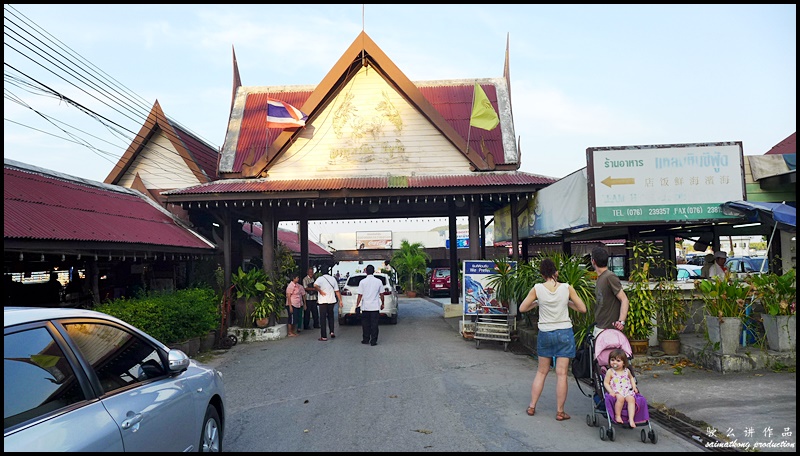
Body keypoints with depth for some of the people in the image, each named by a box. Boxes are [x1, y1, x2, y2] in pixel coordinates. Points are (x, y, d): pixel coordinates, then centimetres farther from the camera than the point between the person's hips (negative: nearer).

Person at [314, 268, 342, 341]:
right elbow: (337, 291, 5)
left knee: (323, 319, 3)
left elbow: (315, 285, -30)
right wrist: (340, 301, 7)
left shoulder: (320, 278, -8)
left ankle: (324, 336, 4)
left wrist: (320, 291, -14)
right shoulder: (333, 279, 7)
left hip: (323, 302, -4)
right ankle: (332, 332, 10)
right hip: (331, 301, 4)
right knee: (330, 316, 22)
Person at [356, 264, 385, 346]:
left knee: (365, 324, 12)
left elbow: (360, 295, -6)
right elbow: (381, 294, 6)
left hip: (365, 307, 0)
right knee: (374, 324, 3)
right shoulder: (378, 281, -1)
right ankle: (373, 341, 3)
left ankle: (366, 340, 19)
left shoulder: (362, 282, -6)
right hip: (375, 307, 0)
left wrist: (357, 305, 3)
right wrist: (382, 304, 19)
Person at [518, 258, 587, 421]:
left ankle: (532, 406, 21)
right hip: (564, 333, -1)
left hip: (545, 334, 1)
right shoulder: (567, 288, -8)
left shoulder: (537, 289, -8)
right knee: (561, 373, 5)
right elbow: (583, 309, -1)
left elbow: (522, 308, -1)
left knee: (541, 371, 16)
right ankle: (560, 412, 12)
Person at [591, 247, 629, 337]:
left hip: (609, 329, -9)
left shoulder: (610, 277, -15)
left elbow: (624, 299, -19)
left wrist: (621, 321, -30)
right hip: (598, 327, 9)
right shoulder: (600, 278, 13)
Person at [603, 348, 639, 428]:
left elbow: (631, 378, 32)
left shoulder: (627, 371, 11)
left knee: (631, 399, -28)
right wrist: (611, 391, -15)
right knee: (620, 398, -34)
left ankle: (631, 419, -29)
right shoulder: (610, 371, 0)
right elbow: (606, 383, 0)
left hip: (627, 391, 3)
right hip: (616, 392, -3)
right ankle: (617, 415, -17)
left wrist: (634, 387, 19)